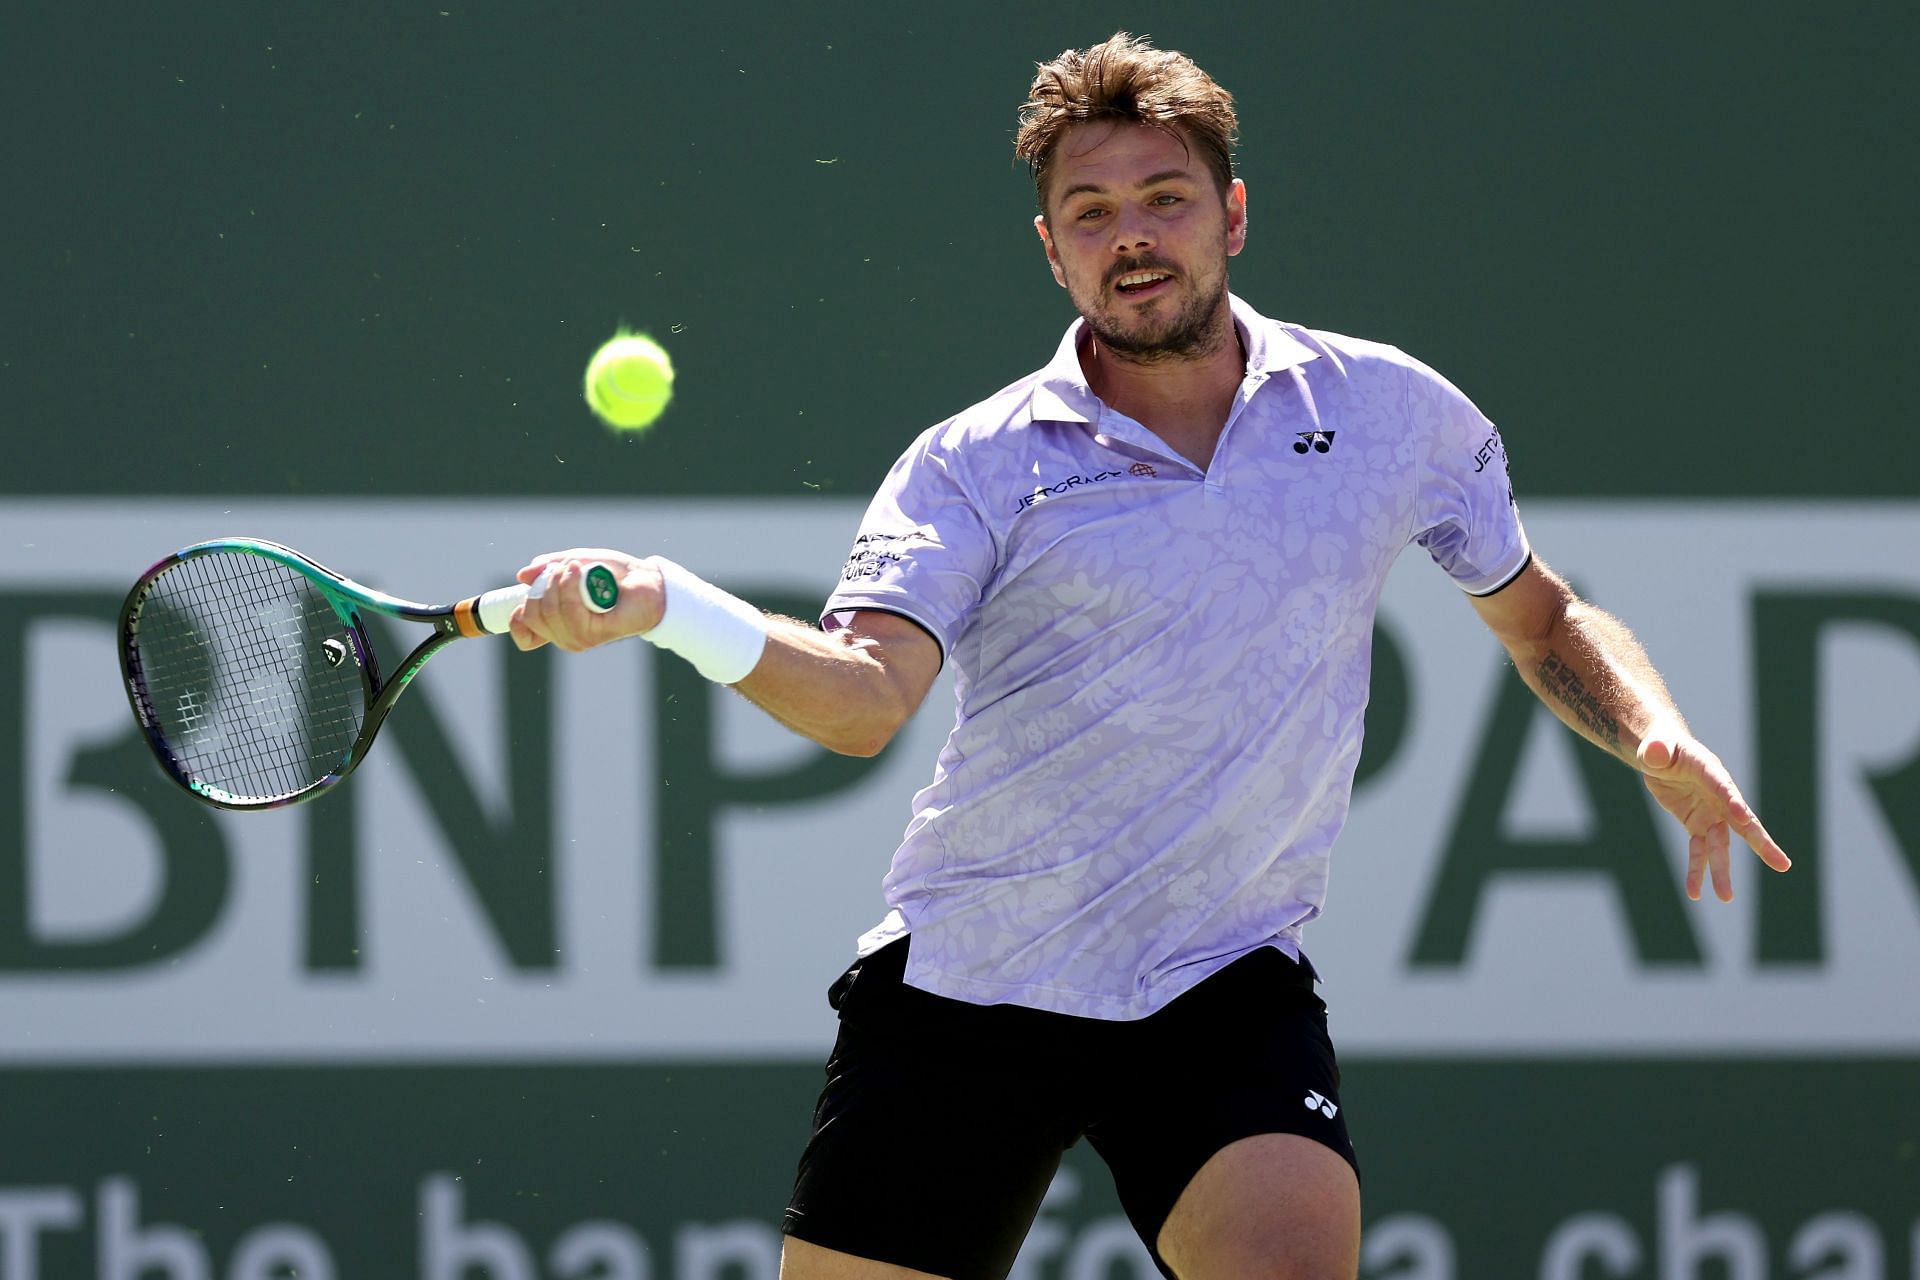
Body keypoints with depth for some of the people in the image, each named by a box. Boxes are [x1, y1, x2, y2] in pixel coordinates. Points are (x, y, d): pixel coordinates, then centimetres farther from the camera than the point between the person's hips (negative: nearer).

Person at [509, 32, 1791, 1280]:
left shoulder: (1389, 411, 4)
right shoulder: (977, 468, -5)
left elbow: (1544, 619, 19)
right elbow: (866, 696, -20)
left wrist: (1659, 740, -2)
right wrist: (661, 604, -38)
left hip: (1226, 991, 0)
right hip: (962, 986, 0)